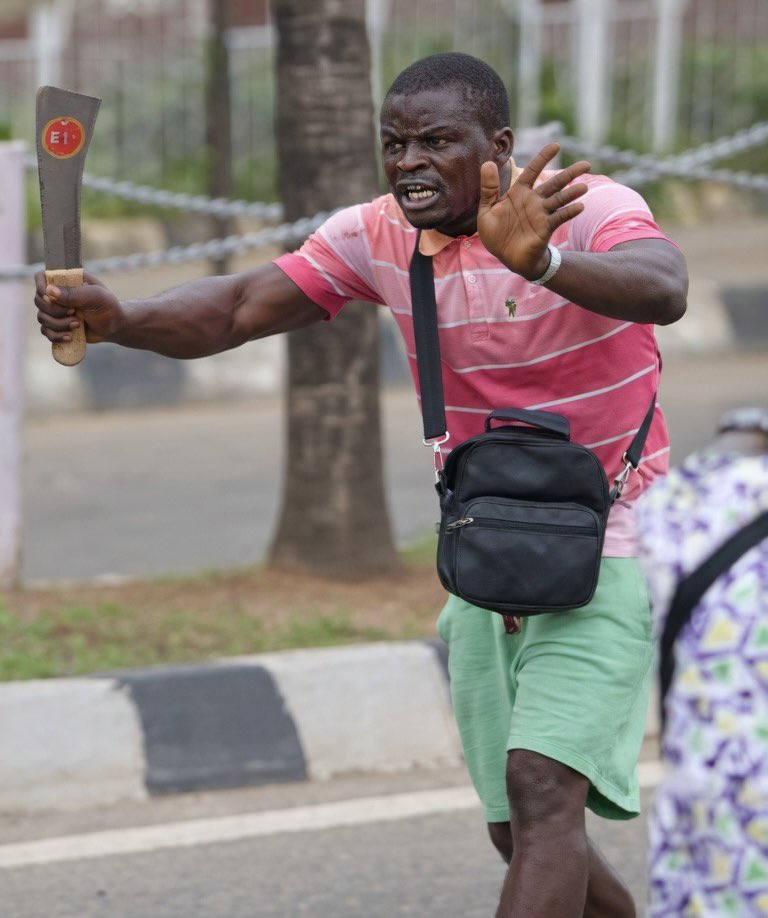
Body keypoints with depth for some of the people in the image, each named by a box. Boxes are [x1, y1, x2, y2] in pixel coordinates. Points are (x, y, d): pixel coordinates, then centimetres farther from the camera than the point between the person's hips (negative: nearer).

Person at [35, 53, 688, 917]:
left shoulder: (589, 210, -18)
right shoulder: (374, 237, -1)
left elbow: (662, 291, -39)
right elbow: (240, 308, -10)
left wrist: (542, 263, -59)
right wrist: (116, 319, -31)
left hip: (607, 551, -6)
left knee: (541, 787, -23)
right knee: (521, 834, 11)